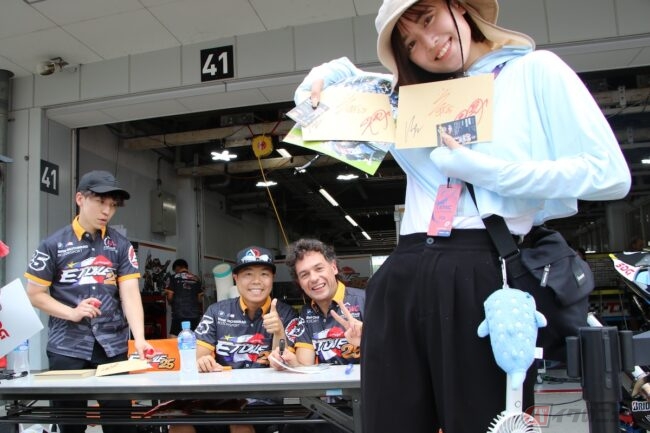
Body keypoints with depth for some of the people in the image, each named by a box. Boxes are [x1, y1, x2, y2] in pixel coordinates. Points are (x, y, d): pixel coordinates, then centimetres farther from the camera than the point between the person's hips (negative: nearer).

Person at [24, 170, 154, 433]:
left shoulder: (121, 245, 3)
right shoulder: (53, 244, 0)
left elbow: (130, 295, -4)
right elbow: (34, 294, 2)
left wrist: (139, 339, -18)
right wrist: (72, 313, -14)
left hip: (113, 347, 1)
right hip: (67, 348, -1)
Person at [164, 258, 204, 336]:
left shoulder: (173, 278, 2)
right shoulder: (196, 279, 11)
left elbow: (169, 297, -2)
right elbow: (200, 299, 10)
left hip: (179, 315, -4)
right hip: (195, 315, 4)